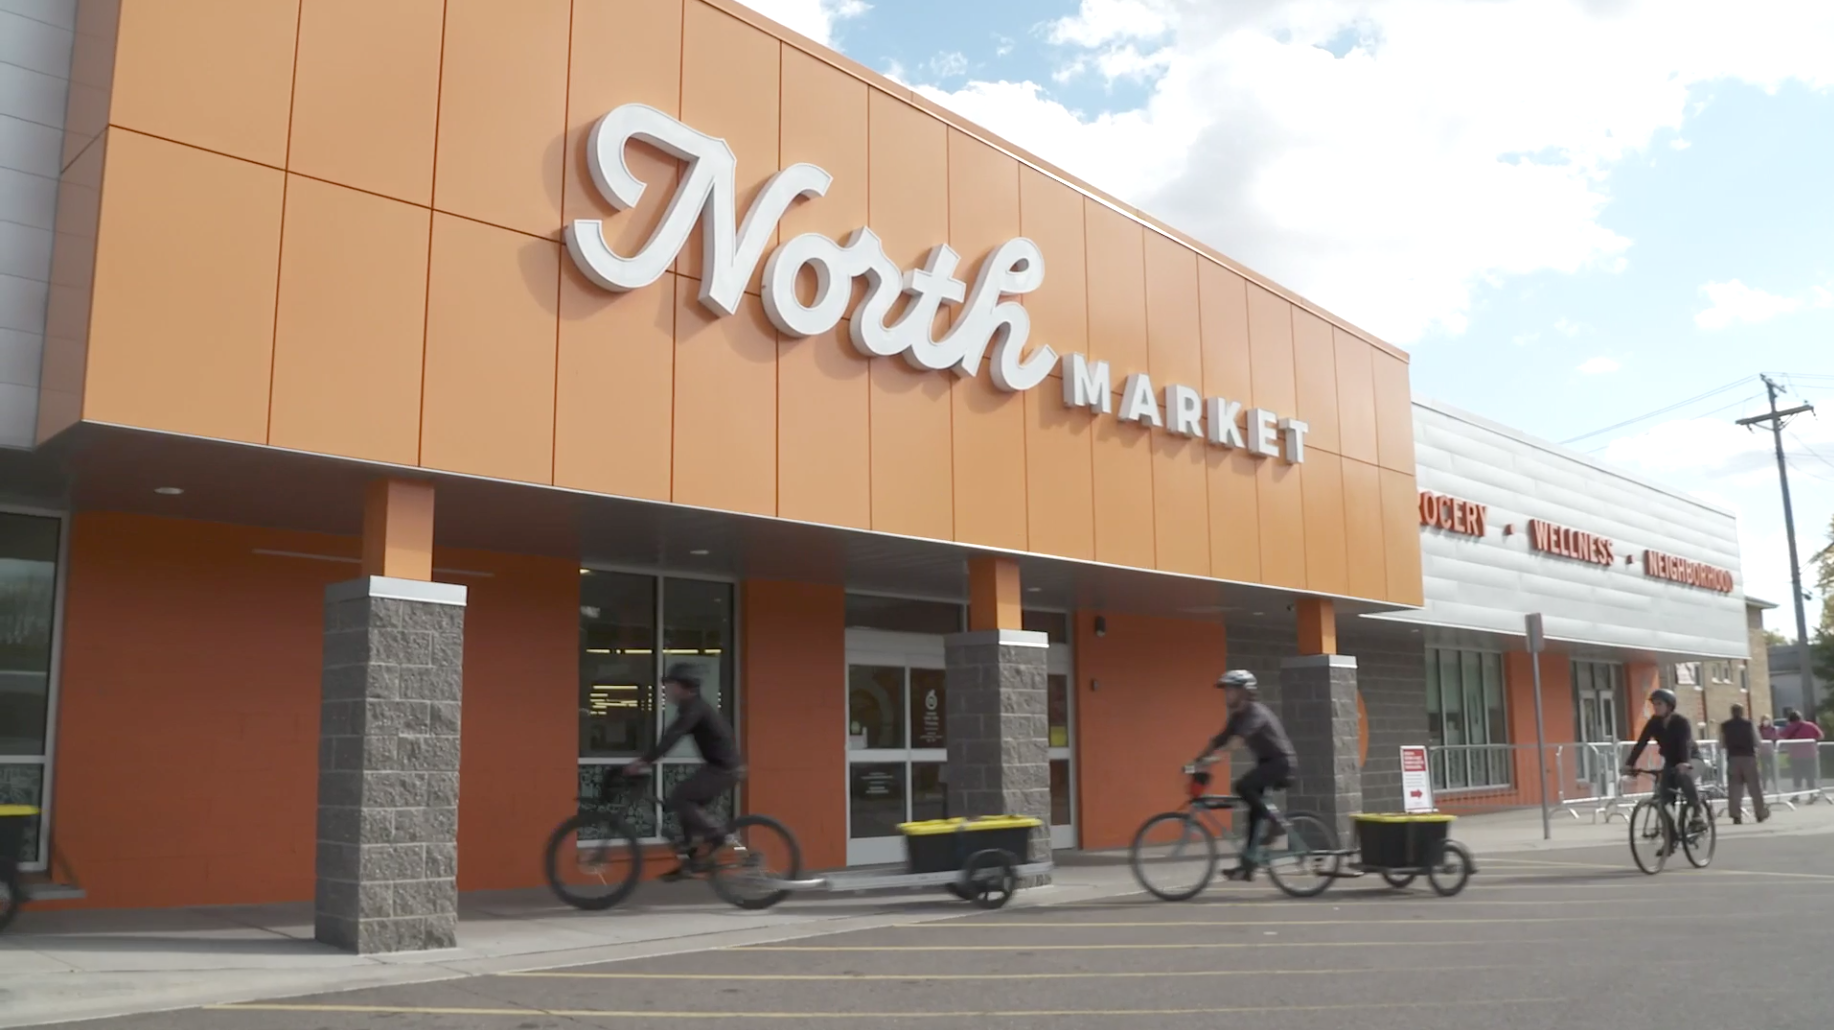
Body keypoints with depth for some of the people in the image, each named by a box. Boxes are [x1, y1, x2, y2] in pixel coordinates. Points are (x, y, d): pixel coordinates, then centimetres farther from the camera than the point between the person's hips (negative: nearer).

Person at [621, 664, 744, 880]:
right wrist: (646, 759, 13)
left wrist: (644, 761, -33)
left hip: (724, 769, -10)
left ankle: (713, 835, -4)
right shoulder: (691, 707, 14)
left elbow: (672, 736, -28)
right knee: (687, 802, 11)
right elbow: (671, 736, 18)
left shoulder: (694, 707, -16)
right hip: (718, 766, 10)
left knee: (678, 797, -13)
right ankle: (691, 860, 14)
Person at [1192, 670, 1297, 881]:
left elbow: (1239, 737, -33)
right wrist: (1198, 761, -1)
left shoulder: (1256, 712, -19)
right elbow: (1220, 739, 9)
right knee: (1254, 812, 5)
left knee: (1242, 786, -27)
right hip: (1267, 762, 9)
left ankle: (1274, 822, -13)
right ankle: (1247, 865, 8)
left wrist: (1211, 758, -42)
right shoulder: (1237, 716, 9)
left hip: (1281, 761, -9)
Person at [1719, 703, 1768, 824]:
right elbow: (1757, 742, 2)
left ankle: (1736, 816, -6)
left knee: (1734, 788, 1)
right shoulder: (1749, 724, -1)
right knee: (1754, 787, 11)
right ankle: (1760, 814, 18)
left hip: (1733, 758, 0)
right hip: (1748, 757, 0)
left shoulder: (1724, 726, 0)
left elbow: (1721, 745, 2)